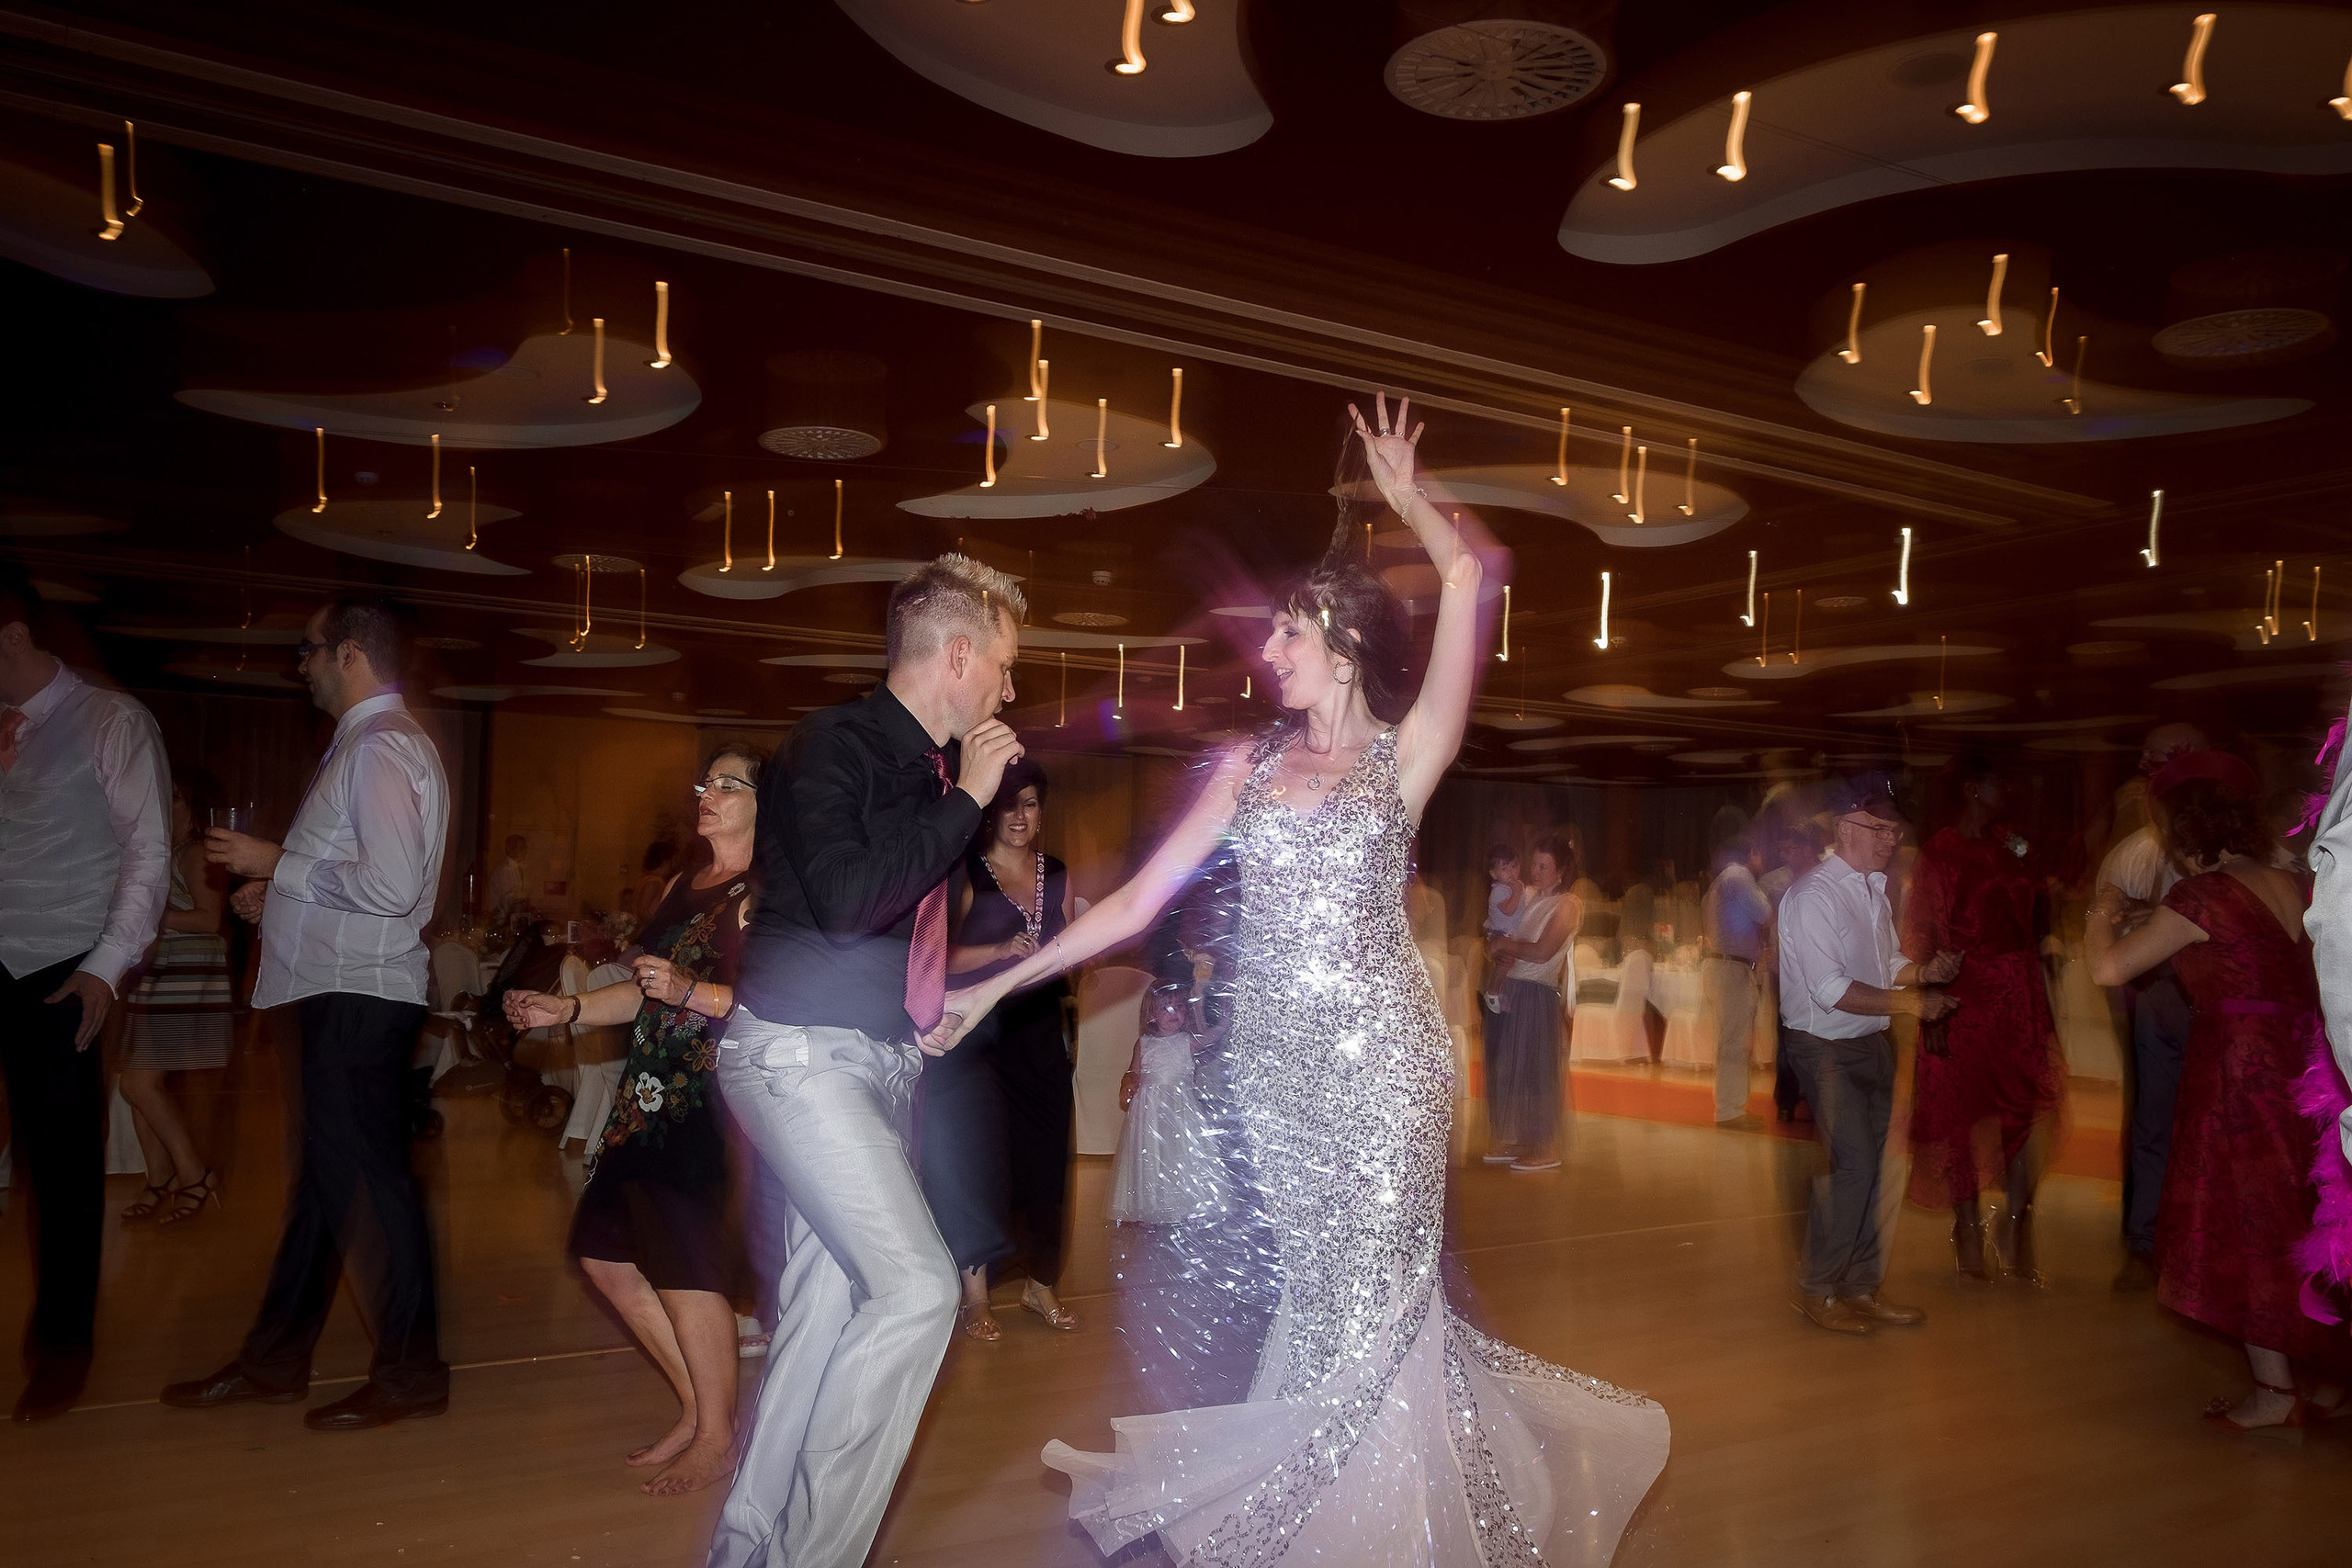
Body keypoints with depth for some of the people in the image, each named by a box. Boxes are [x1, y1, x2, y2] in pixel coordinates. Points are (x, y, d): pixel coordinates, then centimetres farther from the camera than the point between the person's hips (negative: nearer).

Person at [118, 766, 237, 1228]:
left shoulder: (195, 853, -8)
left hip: (187, 980, -8)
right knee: (142, 1086, 6)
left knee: (140, 1084, -10)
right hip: (155, 978, 8)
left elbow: (208, 919, -16)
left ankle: (195, 1176, -2)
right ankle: (160, 1182, 15)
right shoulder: (165, 852, 17)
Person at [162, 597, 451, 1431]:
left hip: (360, 997, -10)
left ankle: (410, 1371, 9)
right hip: (340, 991, 10)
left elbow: (391, 885, -24)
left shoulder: (382, 745, -15)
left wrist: (275, 861, -14)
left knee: (367, 1177, -3)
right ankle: (276, 1361, 28)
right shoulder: (370, 742, 17)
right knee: (326, 1174, 16)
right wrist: (282, 893, 15)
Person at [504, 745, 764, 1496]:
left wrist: (689, 992, -27)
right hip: (652, 1092, 9)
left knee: (683, 1259, -8)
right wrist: (566, 1009, 15)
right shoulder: (680, 887, 18)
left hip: (712, 1098, -9)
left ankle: (717, 1434, 12)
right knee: (605, 1251, 10)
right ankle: (695, 1406, 24)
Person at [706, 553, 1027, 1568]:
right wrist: (964, 799, -19)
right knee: (917, 1289, -16)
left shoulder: (932, 767, 12)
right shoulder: (834, 745, -12)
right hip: (802, 1054, -8)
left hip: (881, 1061, 9)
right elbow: (845, 899, -27)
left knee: (828, 1306, 11)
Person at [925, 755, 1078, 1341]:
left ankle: (1041, 1284, 23)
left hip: (1038, 1034, 5)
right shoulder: (966, 873, -4)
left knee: (1044, 1156, 7)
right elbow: (941, 957, -12)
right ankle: (975, 1293, 6)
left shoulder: (1056, 876, 11)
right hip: (974, 1034, -5)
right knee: (975, 1157, -7)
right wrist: (1002, 951, -23)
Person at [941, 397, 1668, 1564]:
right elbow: (1135, 903, 6)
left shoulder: (1404, 756, 0)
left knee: (1369, 1294, 1)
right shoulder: (1250, 766, 9)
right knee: (1320, 1292, 8)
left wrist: (1404, 498, 5)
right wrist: (999, 984, 3)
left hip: (1378, 1050, -3)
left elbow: (1464, 575, -11)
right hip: (1274, 1057, 3)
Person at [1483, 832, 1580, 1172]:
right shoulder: (1527, 896, 13)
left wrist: (1505, 945, -5)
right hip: (1512, 989, 7)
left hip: (1539, 994, -7)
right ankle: (1517, 1142, 18)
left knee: (1536, 1070, -3)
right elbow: (1500, 937, 15)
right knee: (1511, 1066, 9)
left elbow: (1542, 952, -17)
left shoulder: (1567, 905, -8)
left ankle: (1547, 1150, 4)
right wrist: (1501, 953, -7)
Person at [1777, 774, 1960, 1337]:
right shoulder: (1813, 895, -17)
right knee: (1851, 1165, -9)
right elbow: (1832, 989, -22)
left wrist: (1922, 971, 0)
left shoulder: (1874, 889, 11)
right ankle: (1818, 1290, 7)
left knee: (1873, 1164, 11)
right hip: (1826, 1050, -8)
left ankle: (1861, 1285, 24)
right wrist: (1911, 1002, -20)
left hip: (1871, 1043, 8)